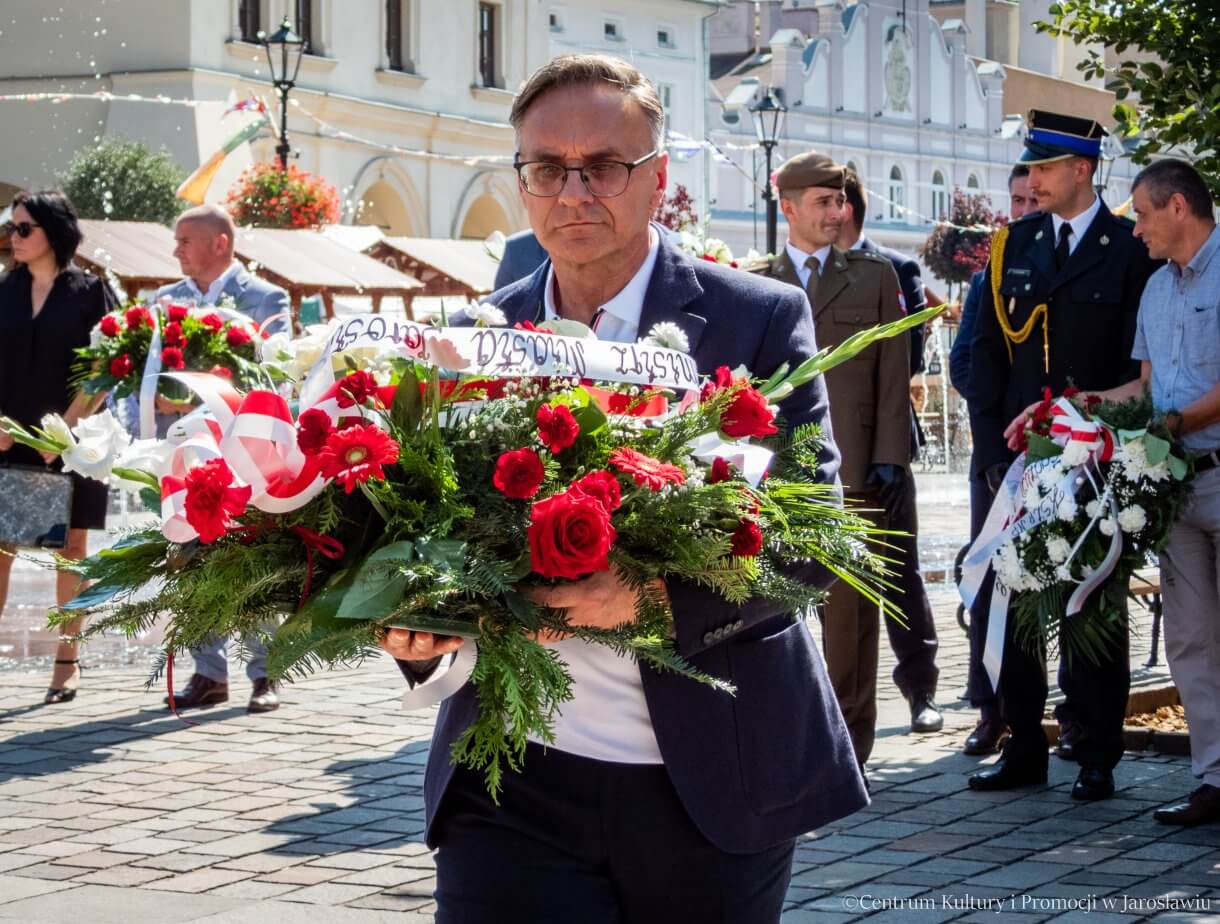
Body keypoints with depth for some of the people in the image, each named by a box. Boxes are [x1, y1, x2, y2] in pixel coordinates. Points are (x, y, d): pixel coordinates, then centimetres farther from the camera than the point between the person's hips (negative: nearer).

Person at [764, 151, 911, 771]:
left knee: (850, 605, 1)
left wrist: (890, 458, -2)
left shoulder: (874, 276, 11)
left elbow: (893, 375, 7)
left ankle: (848, 740, 8)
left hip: (853, 467, 0)